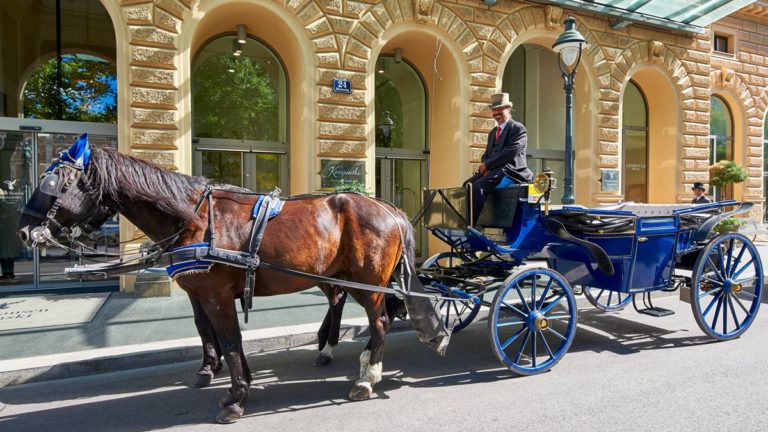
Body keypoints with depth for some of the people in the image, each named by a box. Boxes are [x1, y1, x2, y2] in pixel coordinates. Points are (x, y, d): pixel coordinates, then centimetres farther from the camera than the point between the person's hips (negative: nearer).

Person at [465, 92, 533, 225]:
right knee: (468, 184, -11)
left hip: (510, 170, -8)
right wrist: (486, 166, -5)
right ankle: (464, 220, -11)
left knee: (478, 185, -28)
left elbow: (510, 153, -15)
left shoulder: (518, 128, -2)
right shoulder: (493, 132, 24)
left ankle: (471, 223, -28)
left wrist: (487, 165, -15)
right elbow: (486, 155, 19)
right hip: (493, 170, 8)